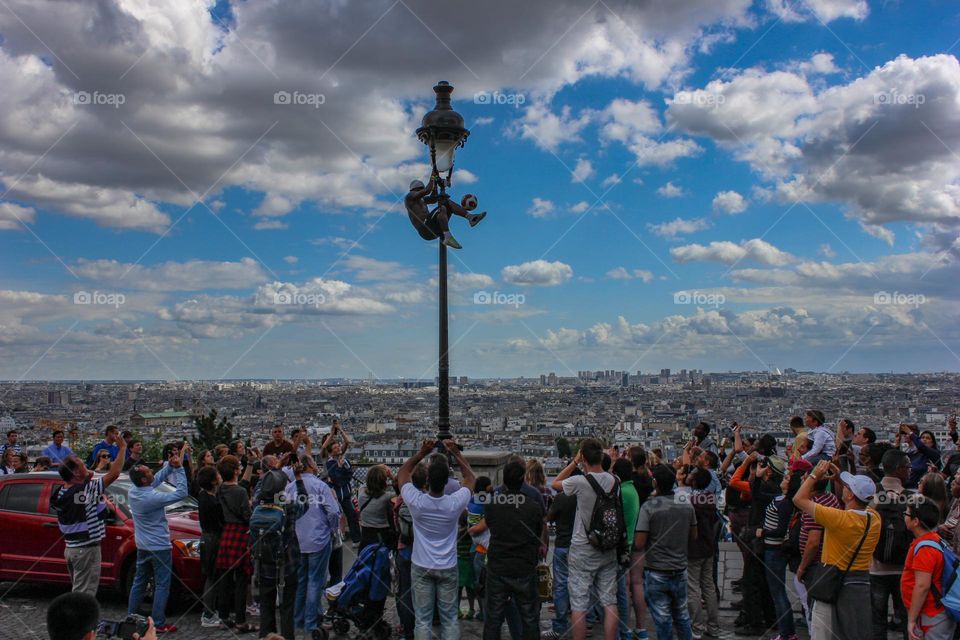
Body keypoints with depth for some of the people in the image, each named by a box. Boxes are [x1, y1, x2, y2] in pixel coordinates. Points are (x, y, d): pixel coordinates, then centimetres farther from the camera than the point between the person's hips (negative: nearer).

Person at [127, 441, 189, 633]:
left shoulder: (133, 491, -4)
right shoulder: (152, 498, -27)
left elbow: (157, 479, 6)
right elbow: (181, 493, -26)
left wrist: (170, 465, -5)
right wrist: (179, 467, -24)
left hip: (142, 546, 8)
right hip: (159, 547, -8)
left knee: (139, 582, 19)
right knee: (162, 585, 0)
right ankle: (159, 624, 3)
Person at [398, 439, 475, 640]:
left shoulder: (415, 501, -19)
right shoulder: (455, 503, -19)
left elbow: (402, 473, -1)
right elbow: (470, 477, 1)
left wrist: (421, 453, -5)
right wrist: (456, 453, -2)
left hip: (421, 567, 0)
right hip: (447, 568, 0)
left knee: (423, 619, 7)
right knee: (450, 618, 10)